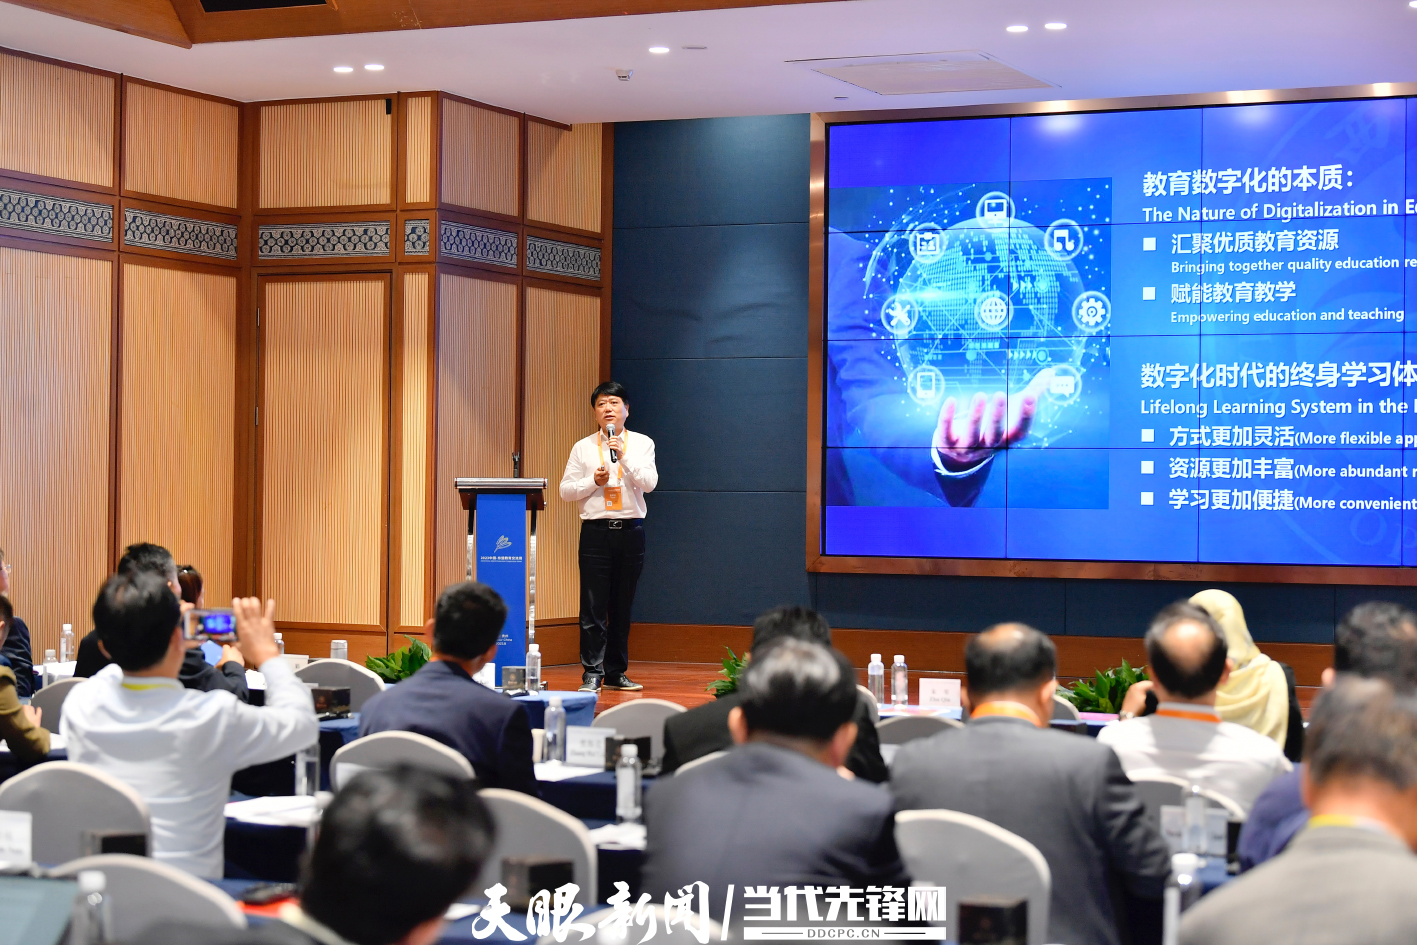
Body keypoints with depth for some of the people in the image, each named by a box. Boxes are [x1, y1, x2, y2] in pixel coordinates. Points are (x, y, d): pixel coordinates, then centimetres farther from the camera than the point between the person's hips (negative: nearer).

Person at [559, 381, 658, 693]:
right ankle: (592, 675, -3)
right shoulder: (583, 448, 7)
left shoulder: (641, 444, 6)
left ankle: (616, 672, 16)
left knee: (622, 606, 8)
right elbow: (566, 490, 6)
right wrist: (593, 482, -9)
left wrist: (623, 455, -16)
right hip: (596, 530, -1)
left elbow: (649, 483, -7)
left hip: (630, 530, 1)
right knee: (593, 607, -4)